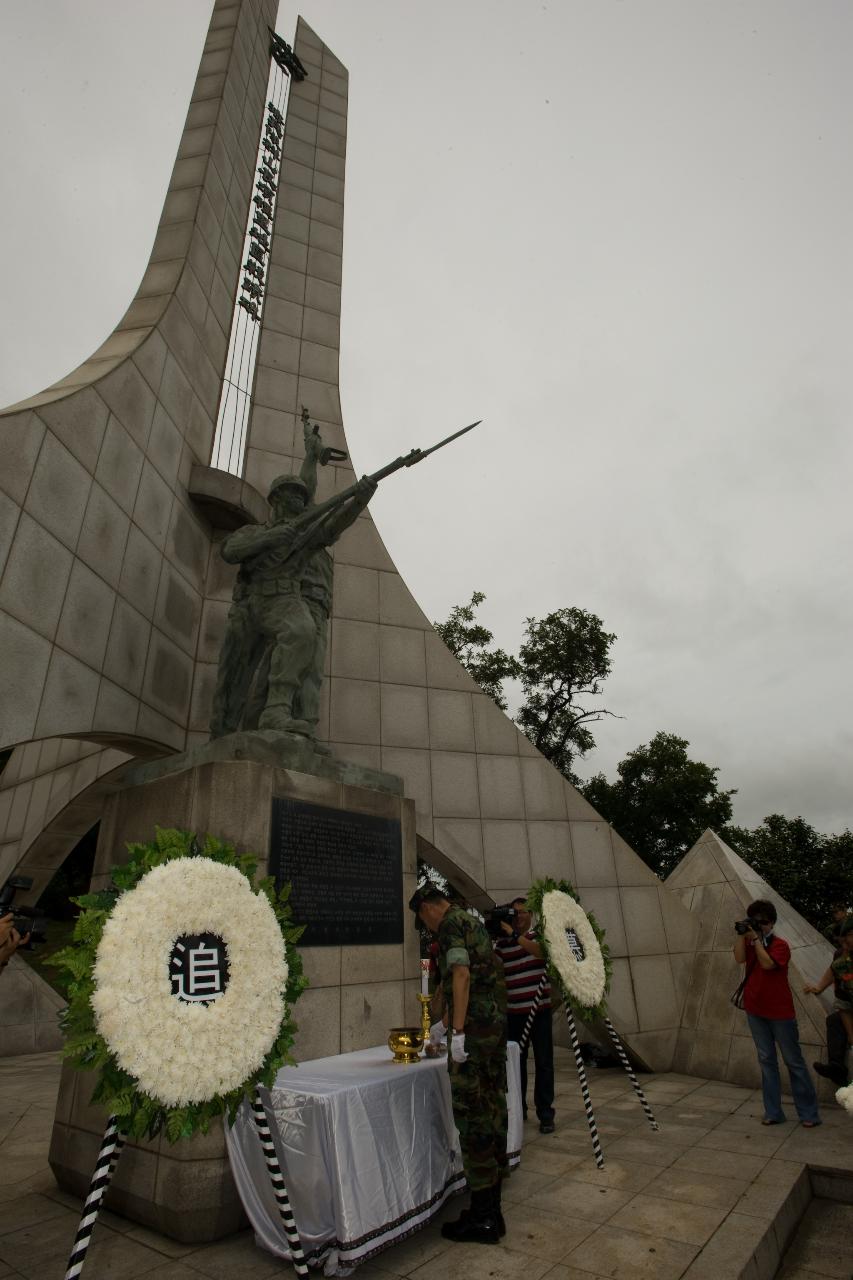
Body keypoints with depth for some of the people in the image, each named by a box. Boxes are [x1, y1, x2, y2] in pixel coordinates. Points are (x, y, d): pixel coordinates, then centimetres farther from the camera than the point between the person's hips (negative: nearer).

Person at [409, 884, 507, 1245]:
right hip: (497, 1023, 9)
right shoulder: (471, 923, 20)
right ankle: (491, 1208, 22)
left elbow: (462, 975, -21)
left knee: (472, 1115, -2)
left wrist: (457, 1032, -21)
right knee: (493, 1110, 13)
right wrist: (441, 1025, 40)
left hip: (473, 1027, -9)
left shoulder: (450, 924, -8)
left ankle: (483, 1218, 6)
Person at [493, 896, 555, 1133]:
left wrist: (514, 934, -28)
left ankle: (545, 1114, 11)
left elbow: (541, 952, -22)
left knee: (543, 1063, 1)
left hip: (539, 1009, -2)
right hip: (513, 1012, 2)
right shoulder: (501, 943, 3)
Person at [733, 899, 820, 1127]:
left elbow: (767, 963, -26)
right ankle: (773, 1112, 16)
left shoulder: (780, 945, -9)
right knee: (766, 1061, 9)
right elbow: (739, 958, -13)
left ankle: (808, 1113, 16)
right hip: (755, 1011, 4)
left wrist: (756, 938, -23)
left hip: (780, 1012, -4)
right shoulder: (750, 943, 5)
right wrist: (741, 934, -17)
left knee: (793, 1061, 5)